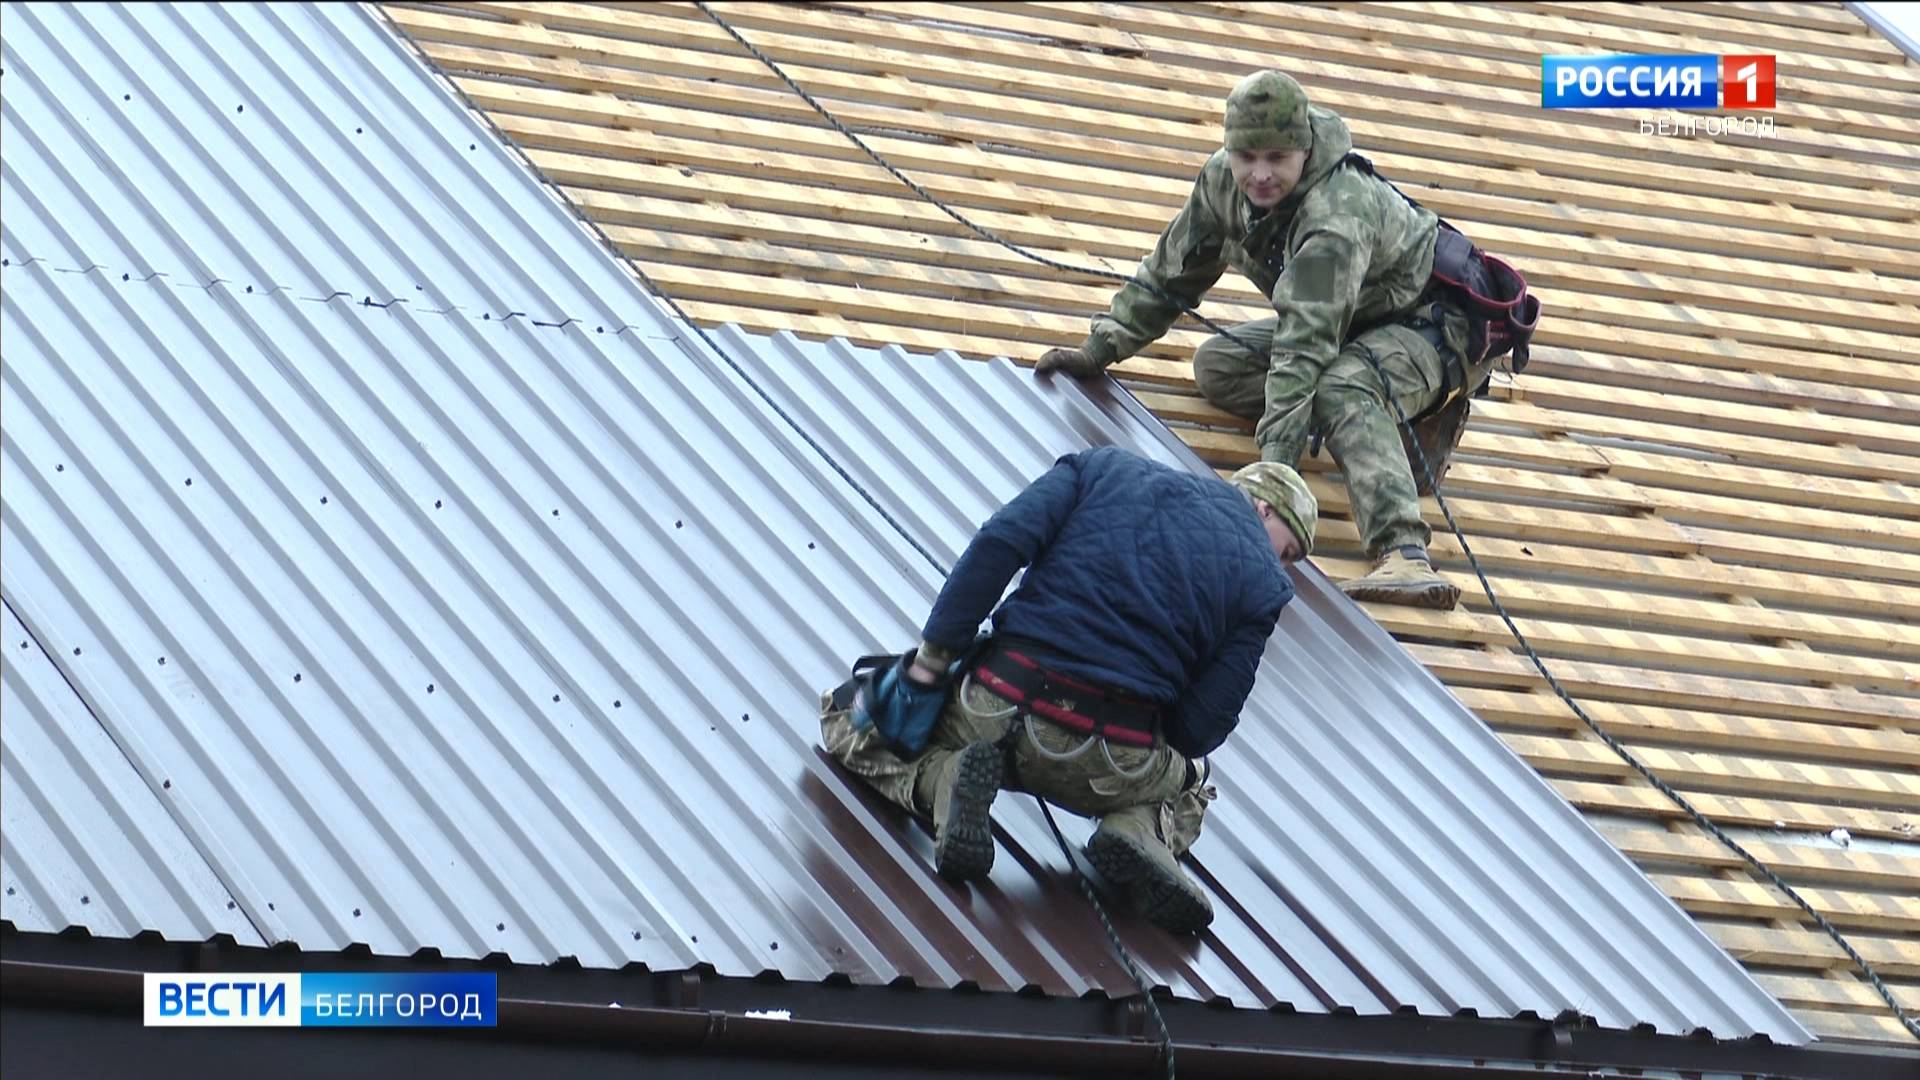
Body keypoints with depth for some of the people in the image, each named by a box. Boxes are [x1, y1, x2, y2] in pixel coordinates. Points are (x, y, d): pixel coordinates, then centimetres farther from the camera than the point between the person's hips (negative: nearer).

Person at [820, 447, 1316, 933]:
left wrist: (931, 659, -1)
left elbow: (999, 543, -2)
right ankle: (1142, 830, 0)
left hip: (995, 705, 0)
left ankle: (943, 777, -7)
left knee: (849, 715, 25)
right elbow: (1204, 724, 2)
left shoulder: (1106, 469, 14)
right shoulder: (1264, 582, 10)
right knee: (1192, 783, 36)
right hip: (1109, 761, 0)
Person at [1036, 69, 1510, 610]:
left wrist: (1276, 464, -50)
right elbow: (1172, 270, 3)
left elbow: (1305, 345, -44)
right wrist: (1099, 350, -1)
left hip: (1435, 321, -9)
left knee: (1340, 389, -38)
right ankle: (1387, 424, -12)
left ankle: (1404, 555, -54)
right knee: (1217, 366, -7)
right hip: (1358, 320, 9)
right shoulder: (1224, 181, -13)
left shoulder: (1337, 216, -36)